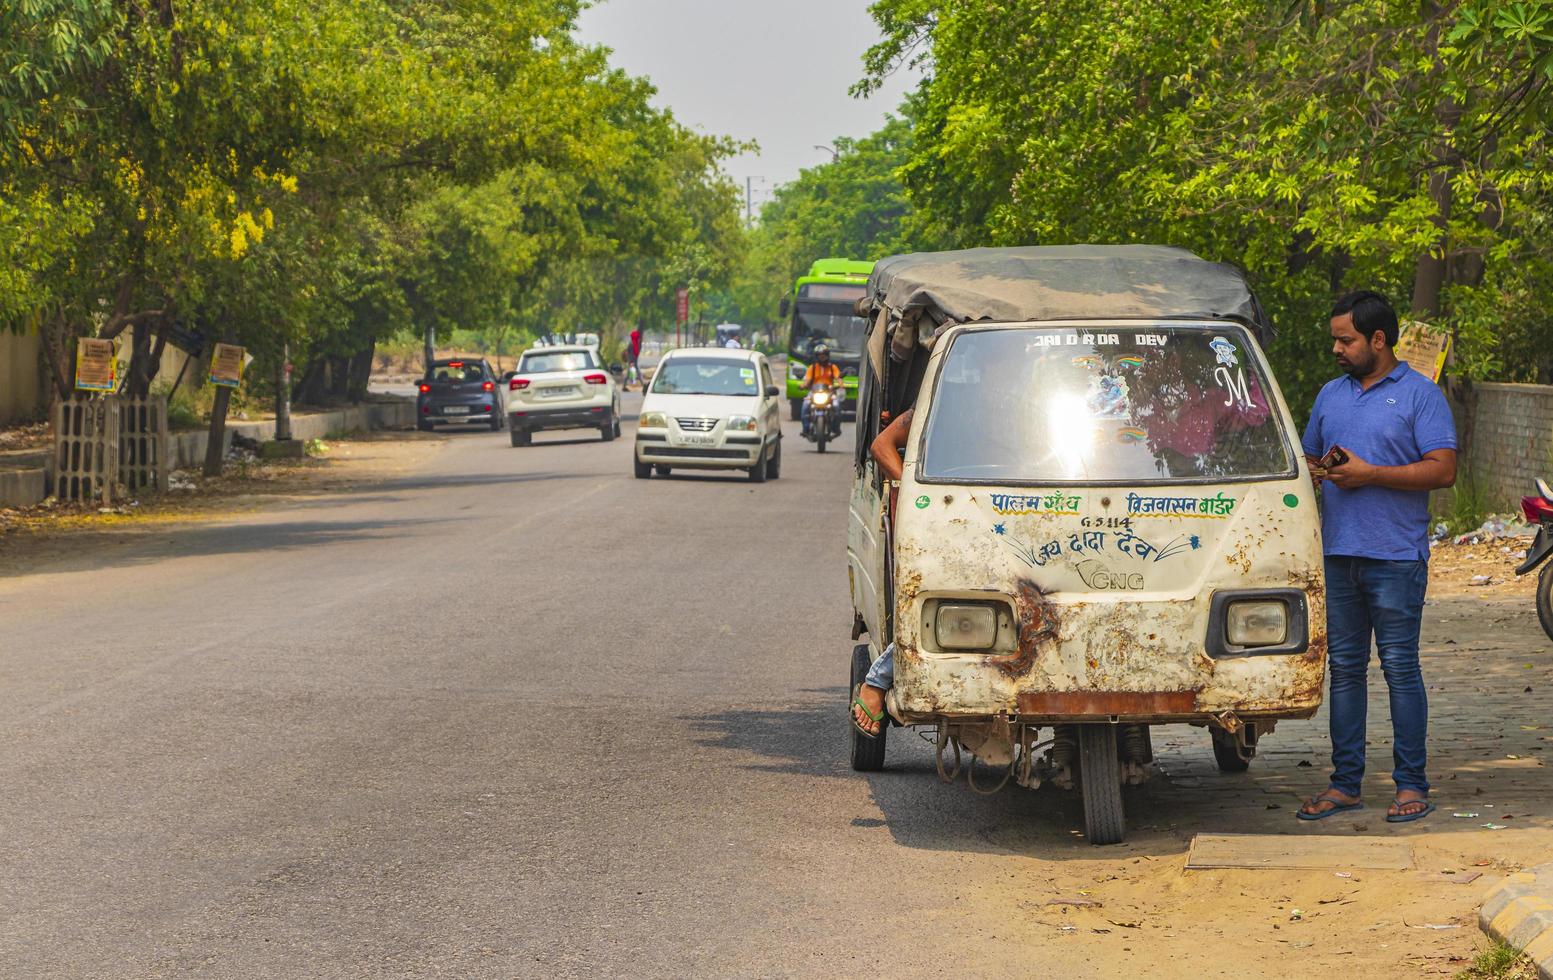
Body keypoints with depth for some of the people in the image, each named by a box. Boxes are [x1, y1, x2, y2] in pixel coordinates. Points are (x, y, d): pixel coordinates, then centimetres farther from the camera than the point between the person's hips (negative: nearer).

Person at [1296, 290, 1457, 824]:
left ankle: (1412, 785, 1)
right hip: (1338, 554, 6)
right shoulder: (1331, 395, 17)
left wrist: (1370, 474, -15)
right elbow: (1310, 457, 26)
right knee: (1344, 669, 8)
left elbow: (1442, 470, -11)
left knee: (1400, 669, -4)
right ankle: (1345, 784, 13)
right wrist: (1314, 471, 1)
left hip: (1395, 557, -6)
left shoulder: (1420, 395, -2)